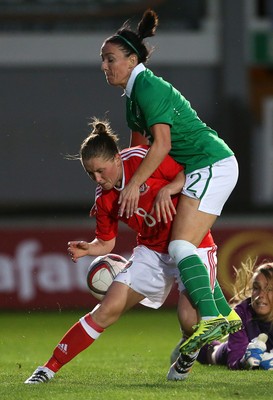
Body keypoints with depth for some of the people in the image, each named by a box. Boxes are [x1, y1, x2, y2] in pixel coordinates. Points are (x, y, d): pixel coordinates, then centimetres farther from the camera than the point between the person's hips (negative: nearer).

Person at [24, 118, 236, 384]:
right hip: (152, 251, 4)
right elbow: (106, 242, 5)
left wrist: (168, 189, -29)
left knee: (191, 320, -21)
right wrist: (87, 249, -15)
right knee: (108, 309, -8)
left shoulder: (141, 159, -19)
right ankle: (49, 368, -1)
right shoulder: (103, 199, -4)